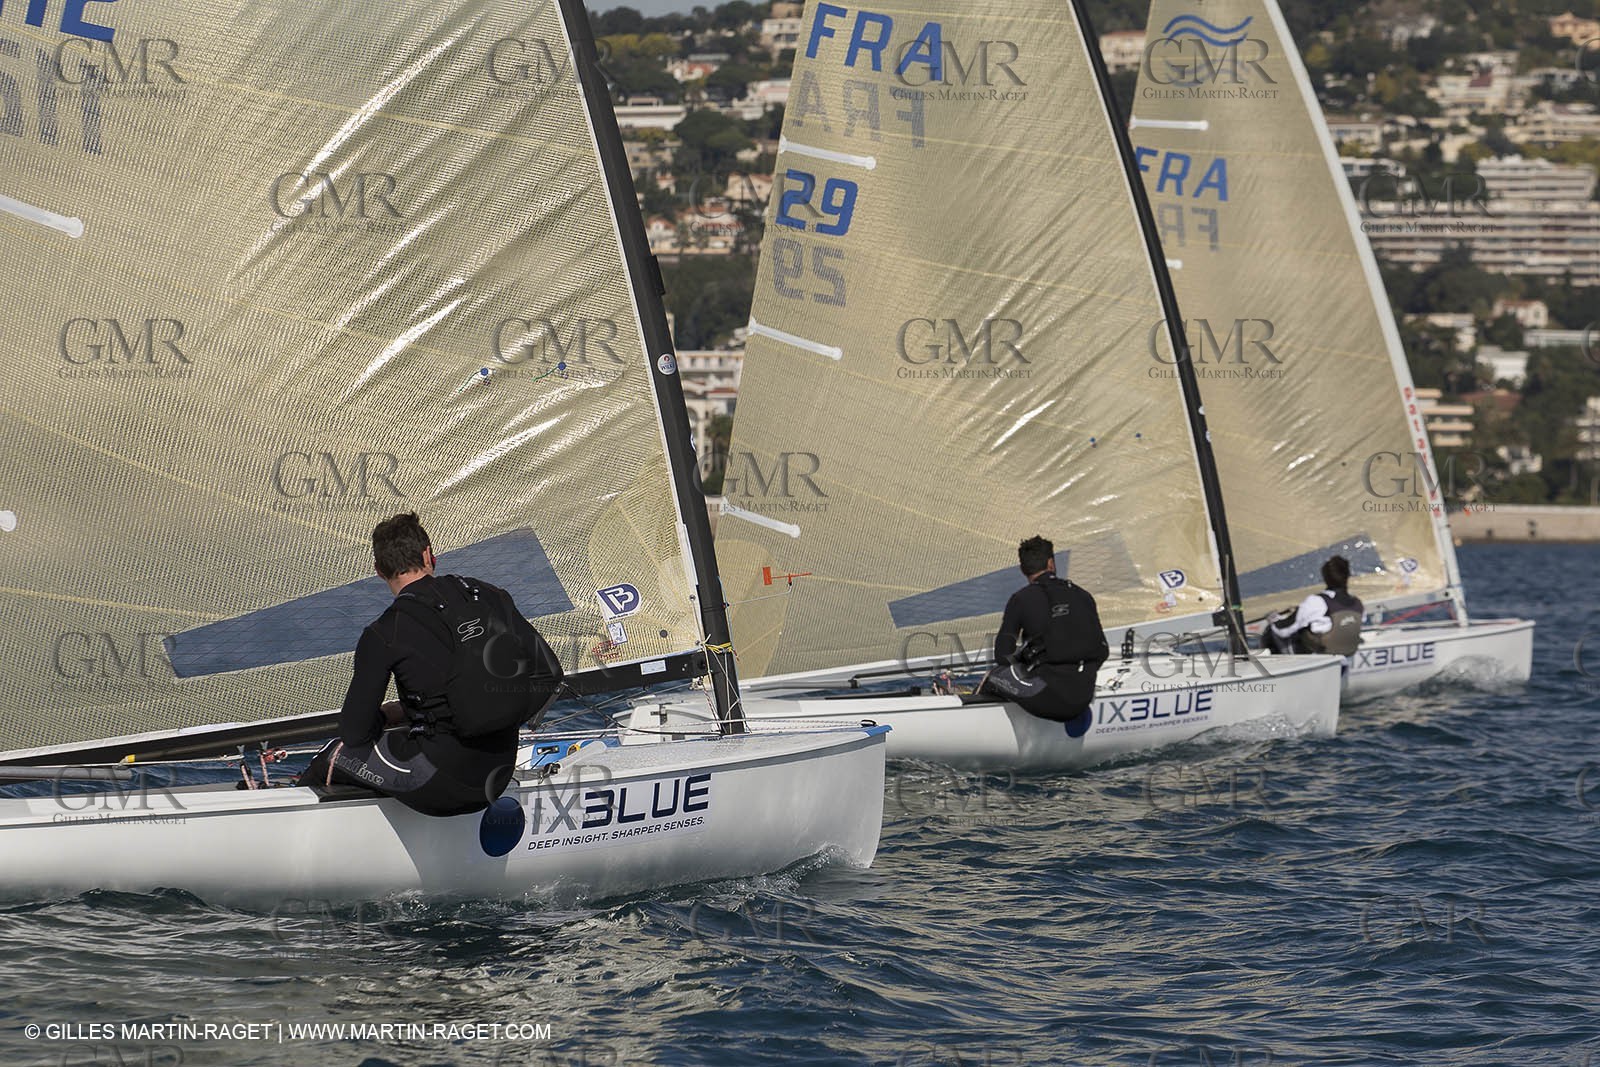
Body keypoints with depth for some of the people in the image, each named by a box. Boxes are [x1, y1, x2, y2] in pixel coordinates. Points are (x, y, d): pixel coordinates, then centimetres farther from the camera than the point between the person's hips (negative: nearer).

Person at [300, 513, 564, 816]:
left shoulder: (383, 635, -11)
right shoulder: (489, 597, 2)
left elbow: (354, 732, -6)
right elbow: (549, 672, 4)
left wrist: (385, 716, 16)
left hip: (443, 785, -6)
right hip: (500, 773, 6)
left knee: (336, 756, 17)